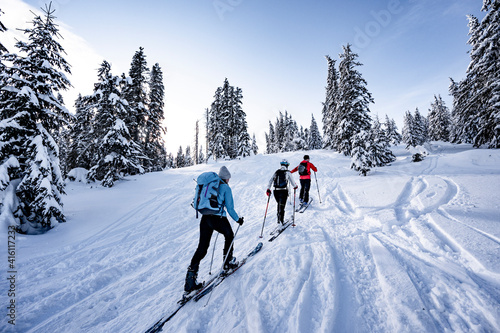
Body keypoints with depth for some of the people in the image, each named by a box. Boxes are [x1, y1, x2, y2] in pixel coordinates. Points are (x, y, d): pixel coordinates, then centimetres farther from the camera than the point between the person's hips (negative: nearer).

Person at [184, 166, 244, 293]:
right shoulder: (226, 188, -5)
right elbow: (230, 208, -8)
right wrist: (238, 219, 7)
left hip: (204, 218, 6)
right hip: (218, 219, -5)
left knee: (202, 247, 11)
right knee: (229, 235, 24)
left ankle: (191, 275, 6)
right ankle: (228, 262, 33)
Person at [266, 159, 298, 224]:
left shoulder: (276, 172, 10)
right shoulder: (287, 172, -1)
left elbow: (270, 180, 4)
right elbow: (292, 181, 2)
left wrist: (268, 189, 5)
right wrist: (295, 186, 21)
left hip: (276, 191, 4)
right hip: (284, 190, -4)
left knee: (279, 204, 20)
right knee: (282, 205, 1)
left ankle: (279, 219, 26)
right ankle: (281, 219, -10)